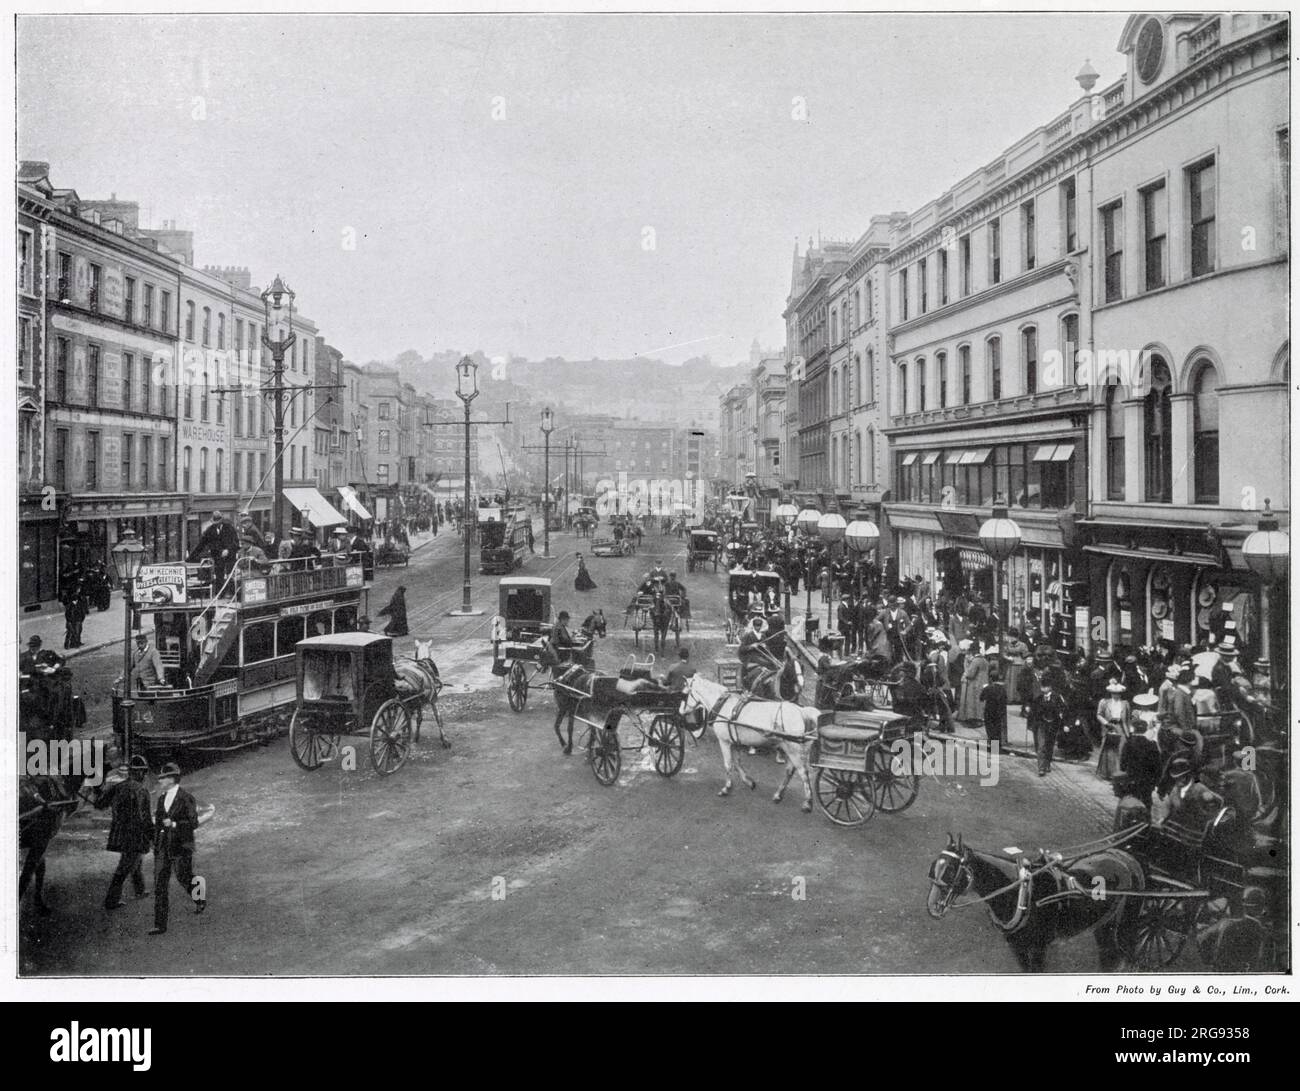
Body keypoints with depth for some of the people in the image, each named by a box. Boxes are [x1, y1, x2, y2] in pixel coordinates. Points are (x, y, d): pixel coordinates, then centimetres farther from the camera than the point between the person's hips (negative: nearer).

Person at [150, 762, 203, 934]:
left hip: (181, 848, -6)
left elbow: (194, 823, -12)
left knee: (184, 879, 5)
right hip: (162, 848, 6)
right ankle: (160, 924, -1)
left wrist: (174, 824, -23)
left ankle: (200, 898, 38)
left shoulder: (186, 799, -10)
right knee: (160, 884, -1)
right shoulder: (162, 799, 10)